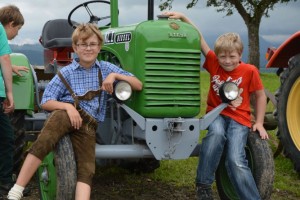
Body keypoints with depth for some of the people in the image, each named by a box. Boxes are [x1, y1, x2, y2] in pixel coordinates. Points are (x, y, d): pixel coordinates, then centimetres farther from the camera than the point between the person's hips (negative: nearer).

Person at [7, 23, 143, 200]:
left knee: (87, 170, -19)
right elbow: (46, 102, 2)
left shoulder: (106, 68, 13)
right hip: (67, 114, -2)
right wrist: (68, 106, -17)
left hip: (89, 124, 3)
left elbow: (138, 85, 10)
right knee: (44, 142, -33)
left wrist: (115, 75, -7)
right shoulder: (66, 73, 7)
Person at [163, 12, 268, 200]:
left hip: (239, 118, -1)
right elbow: (199, 38, -5)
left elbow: (260, 95, 4)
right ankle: (204, 185, -24)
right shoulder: (214, 63, -2)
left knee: (236, 161, -21)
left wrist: (259, 123, 0)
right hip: (216, 113, 1)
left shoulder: (249, 71, -7)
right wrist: (183, 17, -11)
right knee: (216, 133, -36)